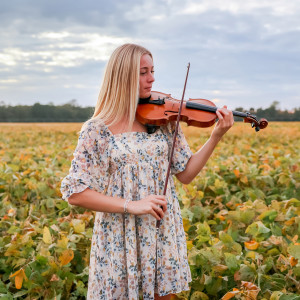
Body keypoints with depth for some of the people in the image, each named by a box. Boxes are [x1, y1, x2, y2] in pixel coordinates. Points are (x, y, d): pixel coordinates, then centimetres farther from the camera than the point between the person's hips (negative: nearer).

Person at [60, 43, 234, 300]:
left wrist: (216, 137, -10)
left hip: (164, 232, 3)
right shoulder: (97, 130, -9)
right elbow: (74, 192, -12)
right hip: (119, 239, -3)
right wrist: (130, 205, -21)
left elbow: (185, 174, 1)